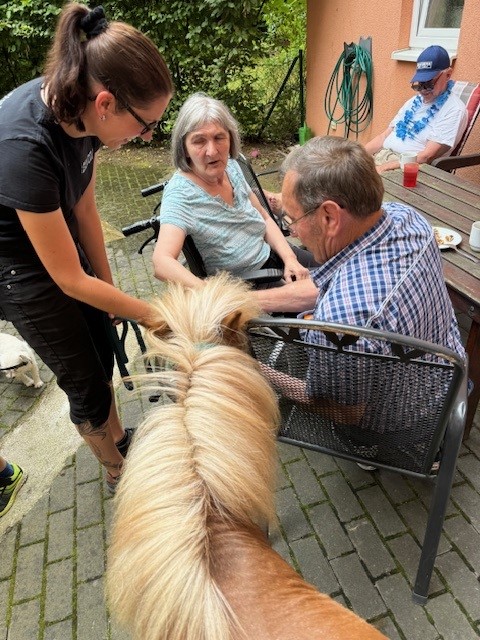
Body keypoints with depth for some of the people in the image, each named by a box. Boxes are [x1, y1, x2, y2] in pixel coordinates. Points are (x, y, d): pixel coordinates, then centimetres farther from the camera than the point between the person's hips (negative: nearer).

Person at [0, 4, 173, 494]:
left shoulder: (76, 107, -15)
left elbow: (84, 205, -3)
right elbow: (68, 279, -28)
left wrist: (106, 283, 4)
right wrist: (153, 316, -20)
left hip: (57, 236, 7)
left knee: (101, 357, 15)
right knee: (85, 380, 5)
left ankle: (119, 441, 41)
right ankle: (120, 477, 31)